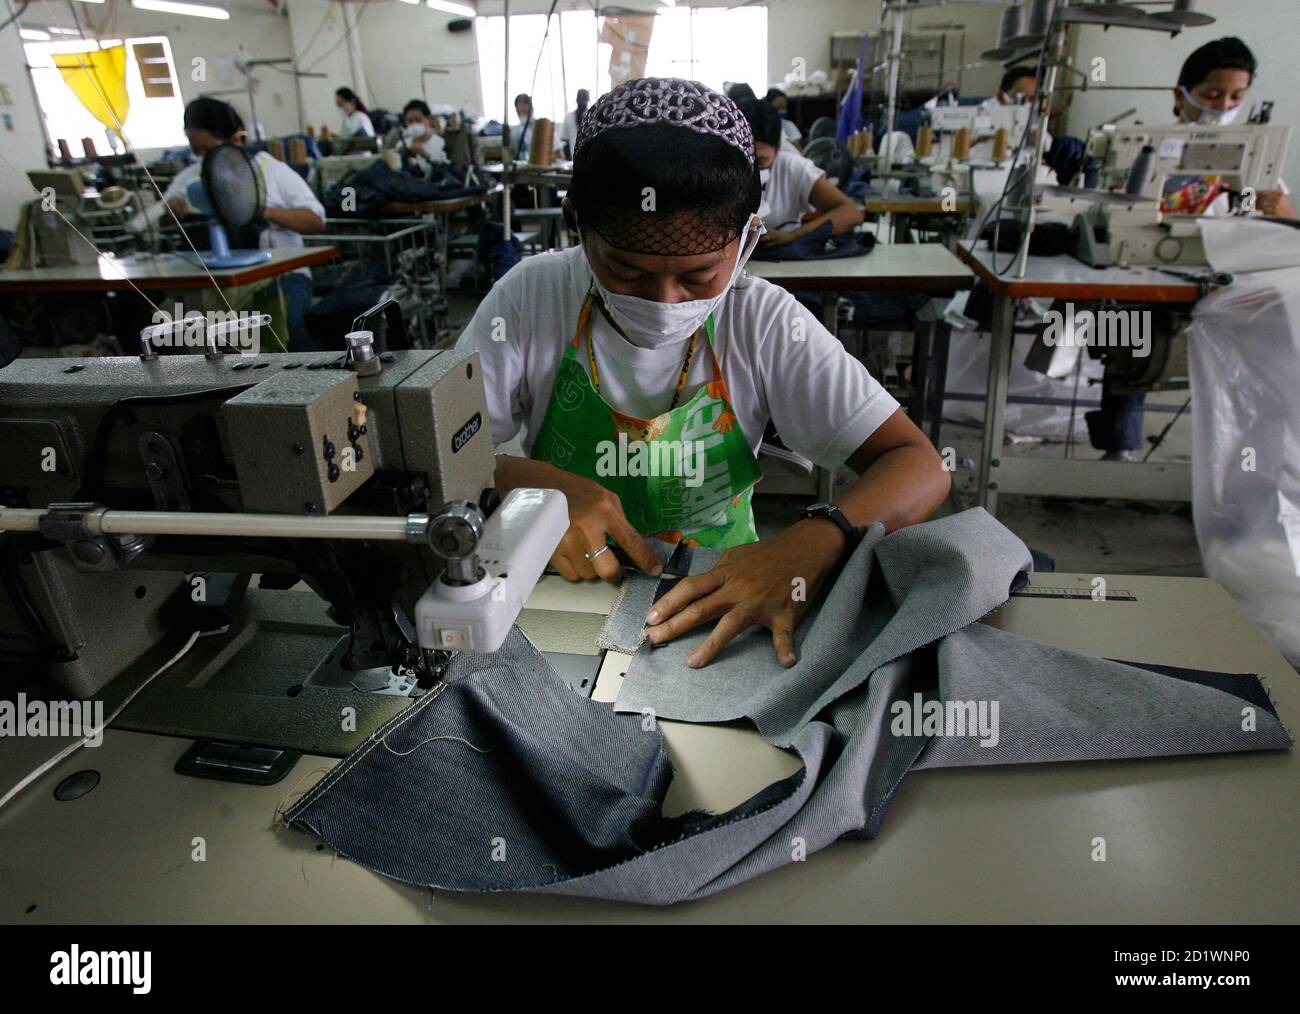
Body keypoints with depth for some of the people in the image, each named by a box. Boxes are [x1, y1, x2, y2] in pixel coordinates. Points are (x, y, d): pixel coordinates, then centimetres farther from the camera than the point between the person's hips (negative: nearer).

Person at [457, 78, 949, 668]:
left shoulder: (763, 322, -11)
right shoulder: (531, 299, -9)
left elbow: (920, 468, -13)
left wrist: (813, 543, -31)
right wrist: (527, 481, -27)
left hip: (719, 599, 0)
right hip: (564, 587, 1)